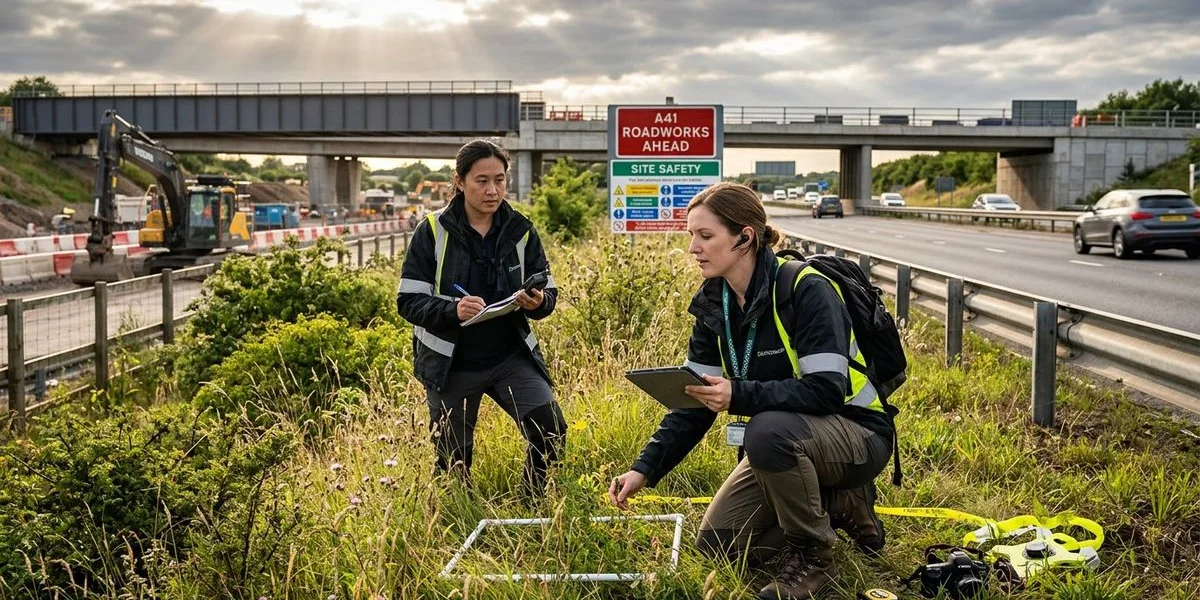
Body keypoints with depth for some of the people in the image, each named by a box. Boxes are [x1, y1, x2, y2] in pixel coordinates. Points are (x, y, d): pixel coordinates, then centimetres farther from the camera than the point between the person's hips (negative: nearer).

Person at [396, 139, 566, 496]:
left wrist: (537, 302, -20)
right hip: (452, 363, -2)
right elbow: (408, 301, -9)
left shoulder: (520, 231, 1)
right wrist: (453, 310, -28)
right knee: (454, 463, 6)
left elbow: (548, 293, 5)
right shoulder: (433, 231, -7)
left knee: (551, 429, -16)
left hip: (511, 357, 2)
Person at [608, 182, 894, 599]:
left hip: (856, 436, -7)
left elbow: (825, 391, -31)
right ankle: (838, 506, 14)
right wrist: (644, 469, -11)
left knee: (768, 430, -37)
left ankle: (812, 558, -13)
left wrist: (738, 396, -39)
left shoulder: (805, 290, -24)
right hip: (785, 441, 7)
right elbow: (694, 403, -1)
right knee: (717, 546, -1)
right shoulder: (714, 305, -2)